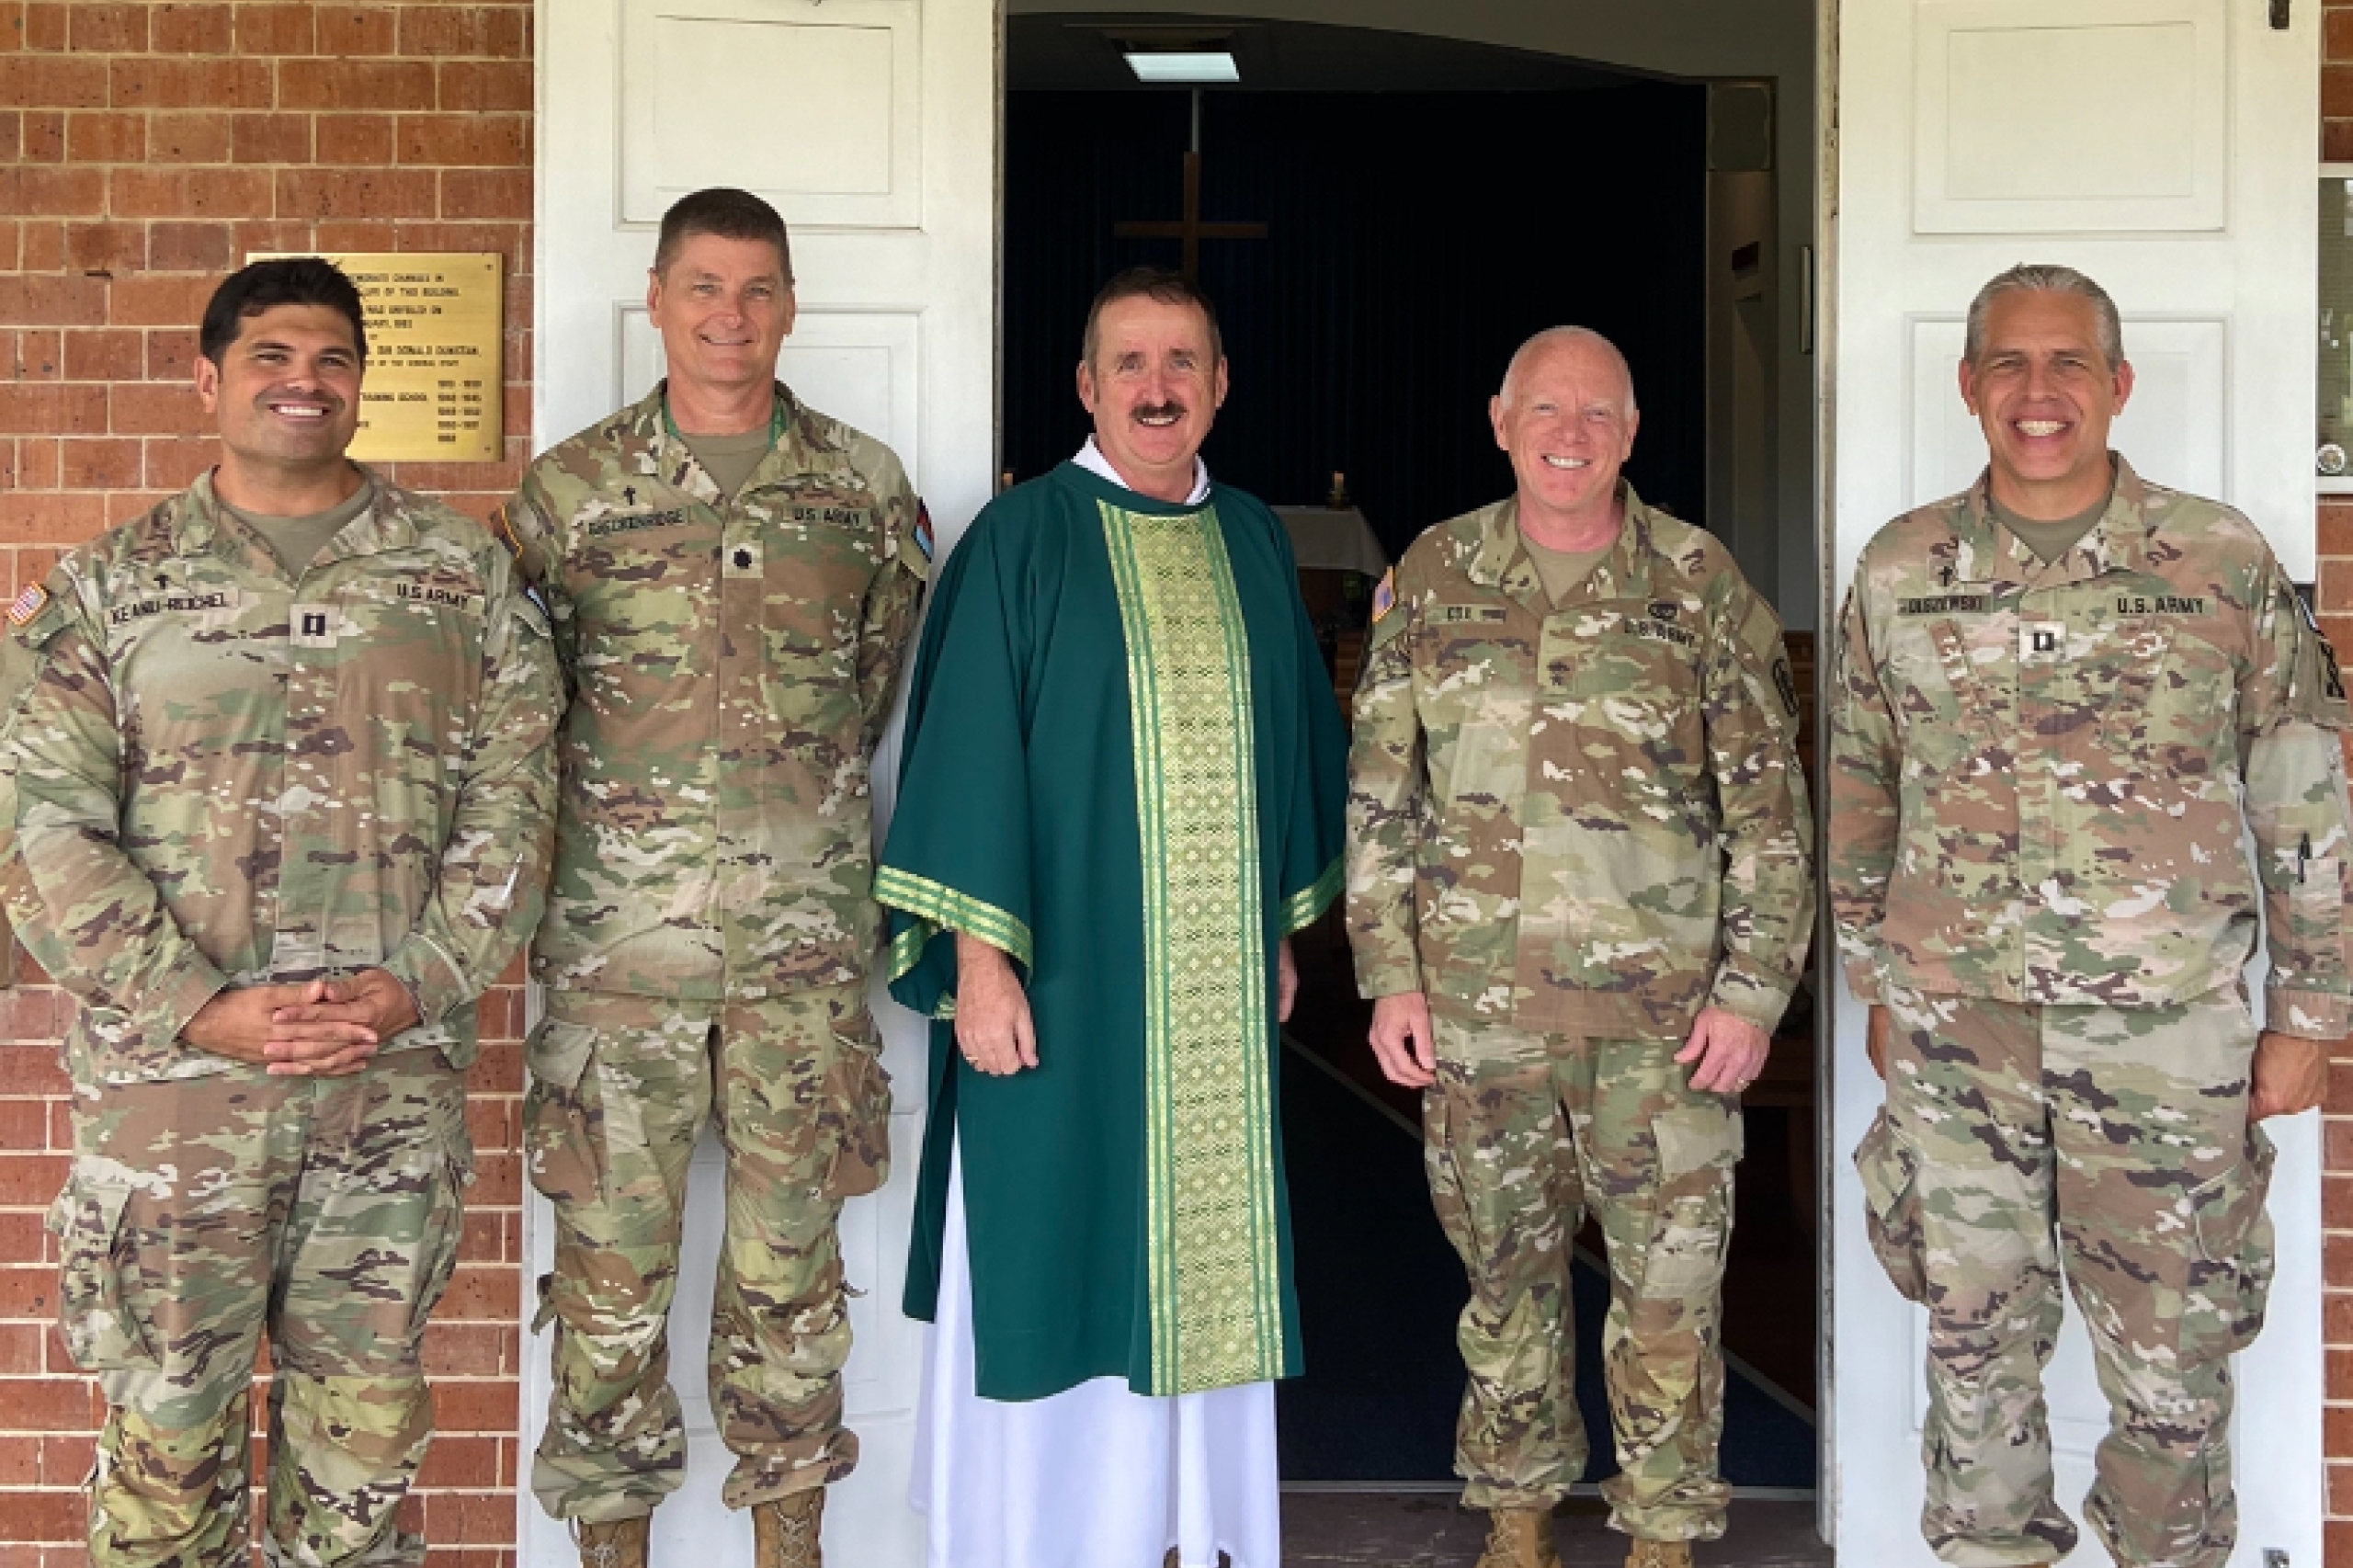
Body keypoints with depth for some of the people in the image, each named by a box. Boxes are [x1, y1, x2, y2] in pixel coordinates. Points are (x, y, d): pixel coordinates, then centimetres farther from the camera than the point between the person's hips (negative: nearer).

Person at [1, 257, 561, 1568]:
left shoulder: (462, 571, 6)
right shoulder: (112, 586, 4)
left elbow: (512, 799, 3)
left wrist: (419, 984, -10)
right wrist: (205, 1010, -13)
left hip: (397, 1072, 1)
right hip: (174, 1077, -1)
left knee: (368, 1416, 11)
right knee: (168, 1419, 6)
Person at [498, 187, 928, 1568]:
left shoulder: (866, 487, 5)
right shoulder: (567, 491, 2)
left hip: (807, 941, 1)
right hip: (618, 936, -1)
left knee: (790, 1261, 9)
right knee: (613, 1259, 5)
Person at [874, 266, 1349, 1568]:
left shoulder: (1252, 543, 9)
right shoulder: (1024, 536, -5)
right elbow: (968, 748, -9)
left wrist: (1283, 929, 15)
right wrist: (977, 954, -15)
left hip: (1217, 987, 5)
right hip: (1066, 980, -4)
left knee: (1198, 1261, 11)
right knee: (1051, 1253, 2)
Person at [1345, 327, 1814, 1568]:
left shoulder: (1700, 583, 0)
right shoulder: (1433, 578, 5)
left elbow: (1768, 804, 1)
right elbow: (1379, 791, 7)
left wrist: (1752, 988, -5)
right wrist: (1389, 975, 2)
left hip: (1661, 1000, -1)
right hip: (1477, 995, 2)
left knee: (1669, 1279, 3)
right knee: (1505, 1268, 13)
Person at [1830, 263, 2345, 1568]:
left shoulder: (2225, 564, -3)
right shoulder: (1897, 573, 3)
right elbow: (1860, 802, 11)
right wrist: (1880, 988, 13)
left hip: (2165, 1032, -1)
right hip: (1955, 1028, 2)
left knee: (2174, 1359, 8)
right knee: (1978, 1339, 13)